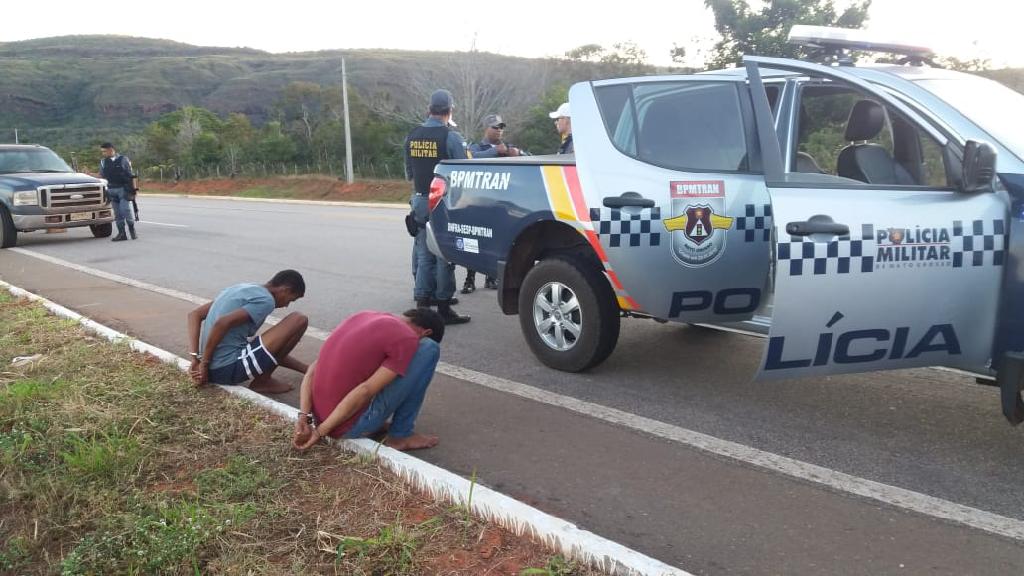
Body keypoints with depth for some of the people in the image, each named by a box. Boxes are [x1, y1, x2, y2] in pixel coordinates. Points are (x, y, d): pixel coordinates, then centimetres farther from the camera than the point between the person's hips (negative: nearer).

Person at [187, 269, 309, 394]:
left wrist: (195, 359, 5)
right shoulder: (265, 300, -11)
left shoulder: (240, 289, 15)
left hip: (215, 370, 10)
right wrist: (204, 364, -13)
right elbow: (222, 323, -24)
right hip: (229, 369, -10)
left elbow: (195, 314, 12)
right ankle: (263, 381, 3)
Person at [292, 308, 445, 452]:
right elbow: (365, 391, -19)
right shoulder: (408, 339, -10)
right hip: (350, 429, -7)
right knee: (429, 349, -2)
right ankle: (401, 435, 4)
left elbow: (313, 370, 5)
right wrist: (321, 431, -13)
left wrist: (304, 417, -3)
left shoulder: (363, 316, 11)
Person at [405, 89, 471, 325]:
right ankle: (443, 307, 6)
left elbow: (409, 173, 12)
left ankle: (422, 304, 15)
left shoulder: (412, 136, 4)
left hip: (420, 201, 5)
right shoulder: (450, 137, -14)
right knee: (444, 254, 2)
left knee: (424, 253, 13)